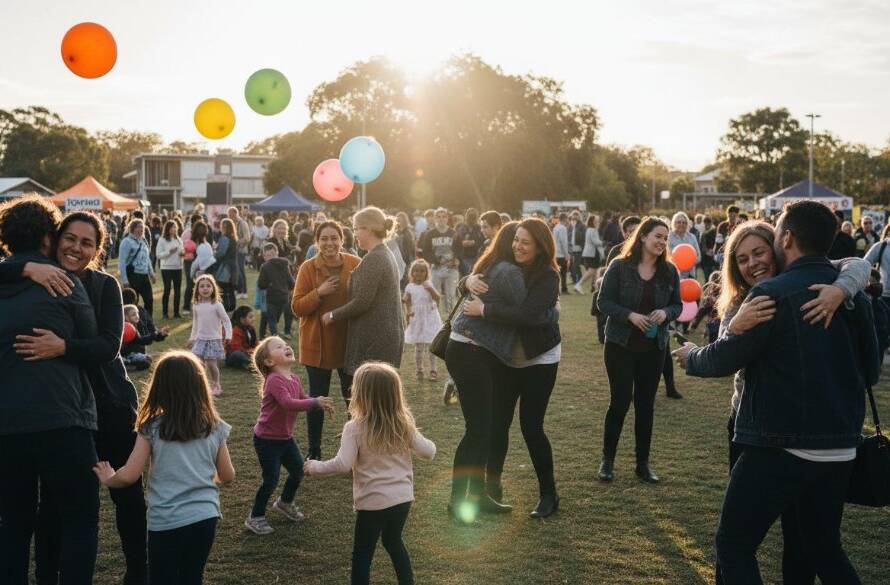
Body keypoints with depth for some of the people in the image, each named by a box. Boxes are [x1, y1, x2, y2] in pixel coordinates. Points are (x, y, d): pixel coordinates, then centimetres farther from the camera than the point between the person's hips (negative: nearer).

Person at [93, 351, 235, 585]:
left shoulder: (152, 428, -6)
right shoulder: (214, 427, 1)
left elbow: (129, 476, -5)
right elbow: (227, 476, 9)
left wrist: (108, 479, 15)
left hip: (165, 522, -2)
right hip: (205, 517, 2)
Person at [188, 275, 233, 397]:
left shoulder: (217, 305, -9)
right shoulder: (196, 305, 4)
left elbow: (226, 321, -7)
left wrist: (228, 335, -16)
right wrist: (192, 338, 19)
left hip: (214, 339, -4)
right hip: (200, 339, 4)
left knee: (211, 364, -5)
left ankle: (216, 386, 13)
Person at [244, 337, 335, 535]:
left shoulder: (295, 379, 2)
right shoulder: (274, 380, -25)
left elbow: (302, 399, 15)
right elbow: (288, 403, -38)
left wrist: (320, 404, -4)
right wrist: (315, 402, -43)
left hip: (286, 437, 9)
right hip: (267, 439, -8)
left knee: (298, 471, 17)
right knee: (271, 480, -5)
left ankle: (285, 503, 43)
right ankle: (255, 518, 13)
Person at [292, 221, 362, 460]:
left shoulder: (355, 264, -1)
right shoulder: (308, 268, -4)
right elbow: (297, 307, -8)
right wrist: (319, 292, -21)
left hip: (349, 342, 1)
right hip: (318, 343, -1)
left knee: (353, 395, 9)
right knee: (317, 397, 7)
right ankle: (314, 453, 18)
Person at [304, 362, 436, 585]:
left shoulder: (355, 428, -16)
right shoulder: (404, 424, -2)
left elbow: (343, 464, -20)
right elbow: (428, 452, 3)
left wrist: (316, 467, -5)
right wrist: (429, 444, 25)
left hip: (373, 502, -5)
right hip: (403, 498, 5)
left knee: (362, 552, 9)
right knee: (394, 541, 27)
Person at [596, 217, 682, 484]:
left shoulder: (670, 271, 1)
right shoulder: (619, 266, -9)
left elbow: (677, 305, 8)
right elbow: (604, 301, -8)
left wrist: (665, 313, -15)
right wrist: (630, 315, -22)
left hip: (653, 347, 3)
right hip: (621, 344, -3)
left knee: (646, 404, 9)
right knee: (620, 401, 0)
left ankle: (643, 463, 19)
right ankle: (607, 460, 15)